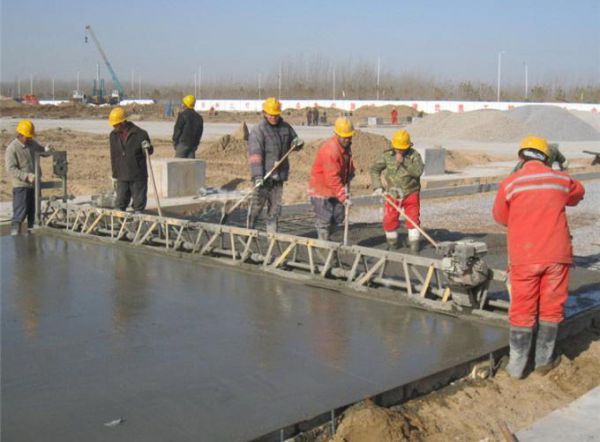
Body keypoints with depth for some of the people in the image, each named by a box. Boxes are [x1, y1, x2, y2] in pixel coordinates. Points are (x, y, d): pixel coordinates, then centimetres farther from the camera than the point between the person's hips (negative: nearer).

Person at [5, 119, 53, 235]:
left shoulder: (32, 144, 7)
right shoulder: (12, 148, -13)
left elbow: (41, 151, 23)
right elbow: (10, 169, -18)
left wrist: (47, 150, -2)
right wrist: (27, 176, -28)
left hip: (34, 184, 7)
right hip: (21, 186, -7)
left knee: (34, 212, 12)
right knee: (20, 212, -8)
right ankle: (14, 234, -2)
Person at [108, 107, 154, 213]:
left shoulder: (140, 134, -9)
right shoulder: (113, 135, 5)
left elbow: (149, 152, 1)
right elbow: (114, 157, 13)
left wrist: (147, 148, -23)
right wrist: (115, 175, 13)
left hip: (138, 176, -4)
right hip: (122, 177, 4)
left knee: (139, 203, 3)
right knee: (120, 203, 6)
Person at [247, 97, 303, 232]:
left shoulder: (285, 127, 9)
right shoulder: (258, 130, -9)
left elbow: (292, 142, 25)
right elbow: (255, 155, -17)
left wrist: (297, 142, -1)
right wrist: (257, 176, -26)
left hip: (279, 175, 5)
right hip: (264, 175, -5)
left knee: (275, 206, 10)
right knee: (257, 204, -2)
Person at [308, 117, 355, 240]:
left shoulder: (346, 145, 2)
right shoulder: (329, 150, -28)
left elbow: (348, 166, 19)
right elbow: (332, 178, -30)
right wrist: (343, 197, -30)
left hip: (335, 189, 9)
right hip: (321, 189, -9)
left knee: (338, 217, 12)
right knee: (324, 220, -4)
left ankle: (325, 239, 27)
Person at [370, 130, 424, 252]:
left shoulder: (414, 155, -11)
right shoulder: (387, 155, -6)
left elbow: (418, 171, -27)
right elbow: (374, 169, 2)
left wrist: (403, 162, -31)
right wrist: (378, 187, -5)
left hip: (411, 193, -2)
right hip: (393, 194, 2)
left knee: (413, 219, -3)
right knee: (389, 220, 2)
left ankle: (414, 243, 8)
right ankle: (392, 243, 22)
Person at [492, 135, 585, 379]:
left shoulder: (510, 183, -4)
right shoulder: (561, 180, 4)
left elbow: (500, 216, 9)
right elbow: (578, 193, 26)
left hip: (524, 256, -1)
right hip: (556, 254, 1)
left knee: (522, 310, 7)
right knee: (551, 307, 14)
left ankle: (517, 365, 13)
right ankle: (544, 360, 24)